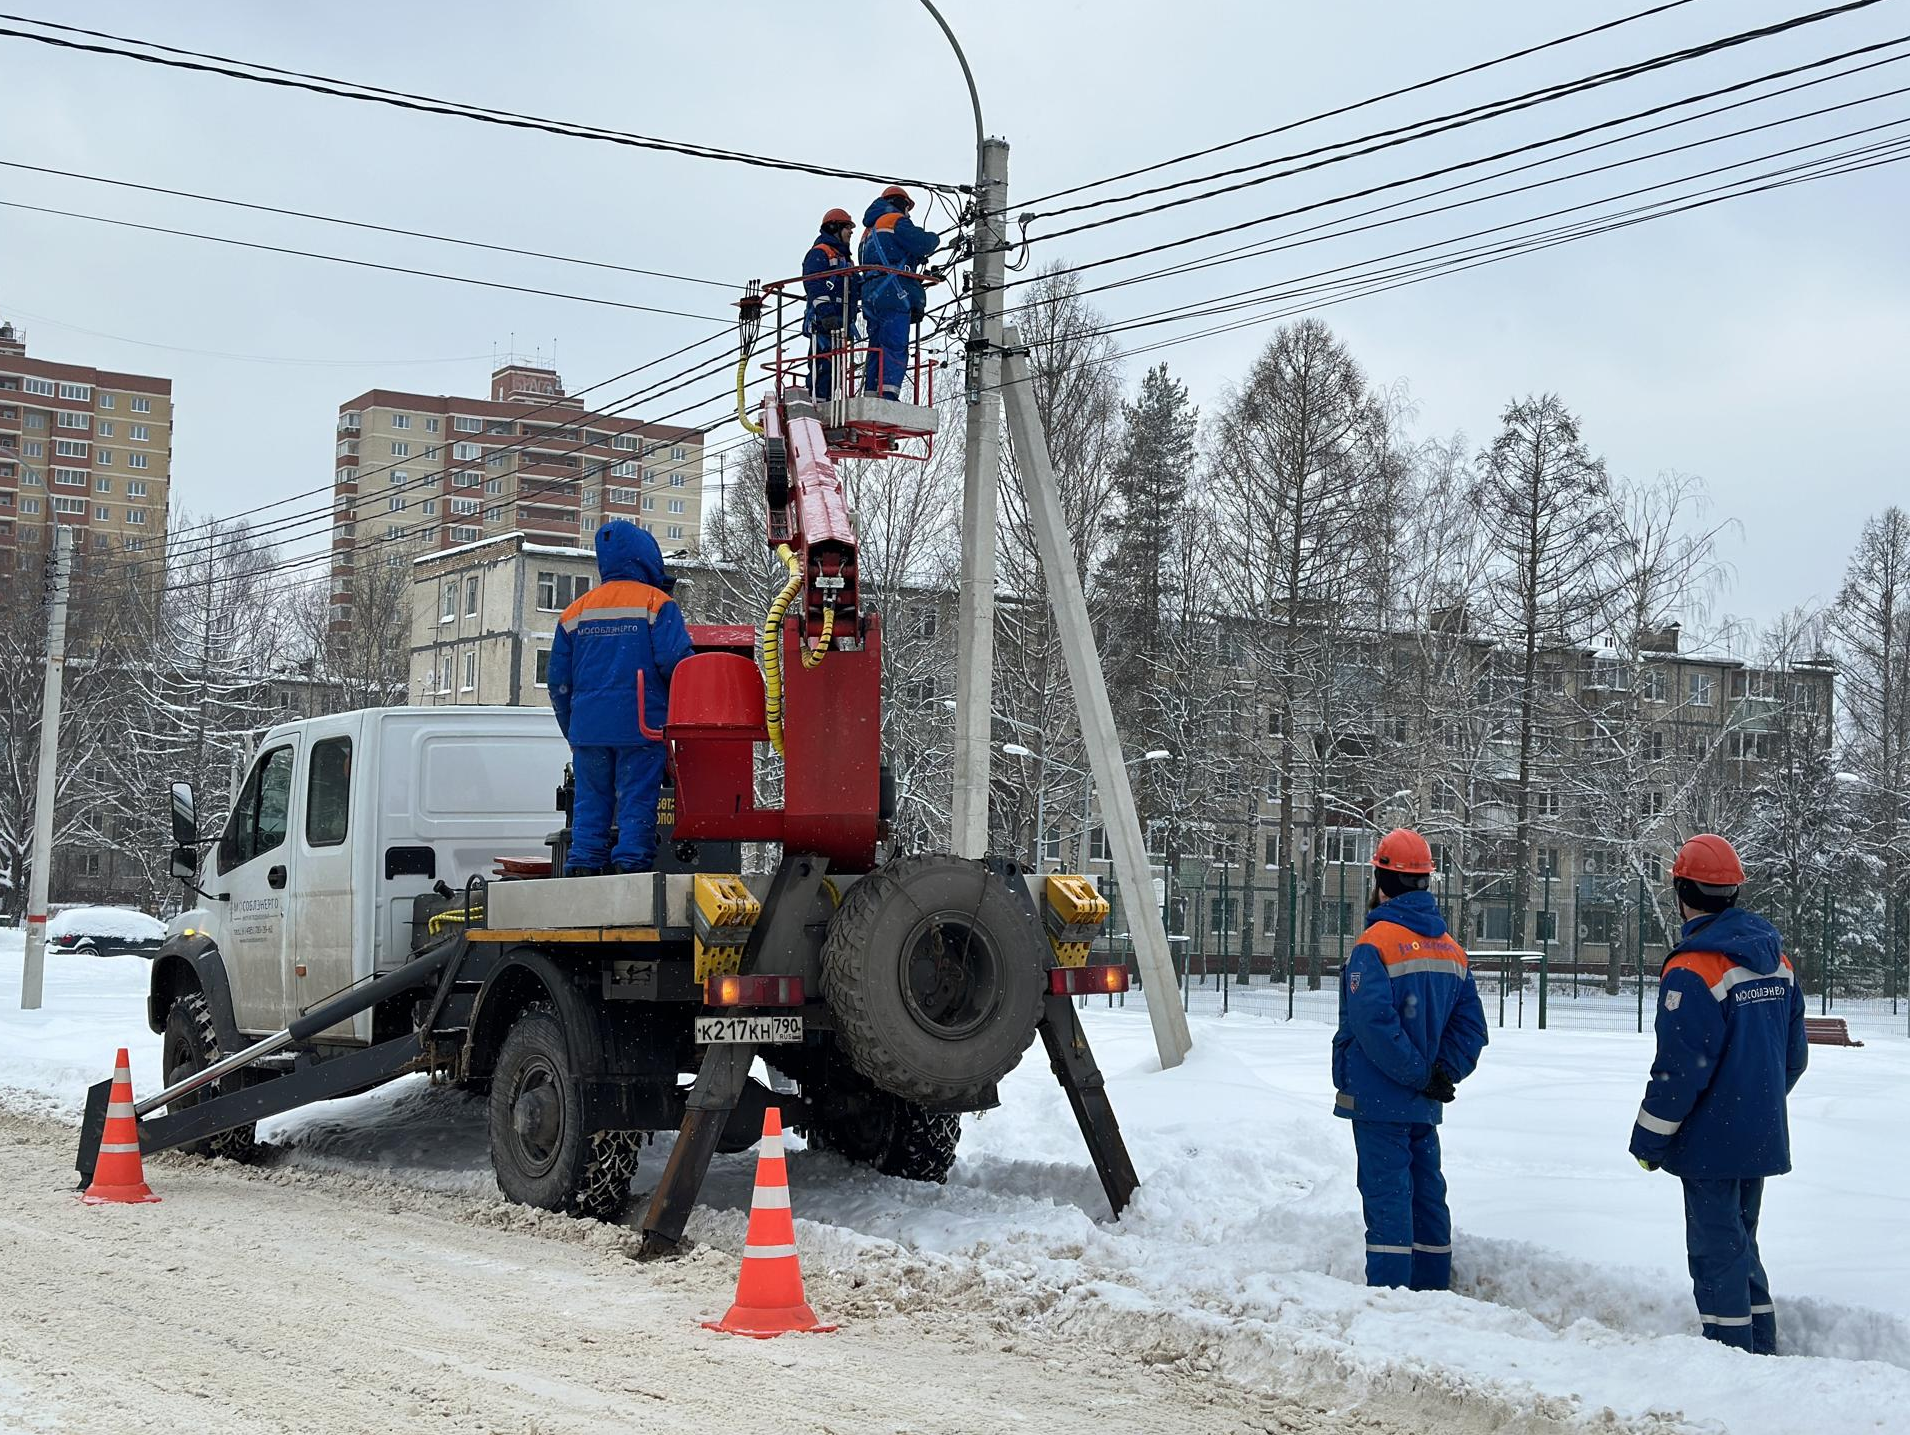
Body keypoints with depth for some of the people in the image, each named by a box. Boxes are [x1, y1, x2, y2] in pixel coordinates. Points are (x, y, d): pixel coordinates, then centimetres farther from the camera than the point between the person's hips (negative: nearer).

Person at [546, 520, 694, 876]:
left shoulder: (576, 611, 16)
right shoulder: (657, 603, 0)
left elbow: (559, 681, 16)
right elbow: (675, 660, -11)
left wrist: (572, 731, 24)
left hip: (587, 725, 4)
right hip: (641, 723, -4)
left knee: (590, 802, 9)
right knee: (637, 801, -2)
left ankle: (583, 867, 5)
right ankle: (631, 864, -7)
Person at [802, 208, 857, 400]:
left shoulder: (844, 258, 30)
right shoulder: (819, 253, -1)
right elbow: (814, 284, -15)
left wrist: (850, 323, 25)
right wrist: (825, 311, -26)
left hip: (839, 323, 10)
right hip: (822, 322, -10)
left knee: (835, 367, 5)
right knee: (822, 364, -17)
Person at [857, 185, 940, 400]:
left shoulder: (869, 230, 28)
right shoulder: (896, 220, 1)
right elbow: (921, 244, -12)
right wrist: (934, 239, 10)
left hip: (870, 293, 9)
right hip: (894, 292, -9)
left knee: (877, 348, 6)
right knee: (896, 347, -15)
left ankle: (871, 394, -1)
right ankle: (888, 394, -26)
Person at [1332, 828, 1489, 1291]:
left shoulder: (1375, 943, -14)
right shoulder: (1451, 949, 9)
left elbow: (1374, 1023, -23)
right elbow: (1470, 1026, 7)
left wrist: (1420, 1074, -16)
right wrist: (1443, 1073, -2)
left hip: (1379, 1099, -7)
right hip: (1425, 1107, 7)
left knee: (1386, 1196, -5)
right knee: (1427, 1194, 14)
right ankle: (1433, 1291, 20)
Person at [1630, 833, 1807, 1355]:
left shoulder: (1692, 970, -19)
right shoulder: (1776, 959, 6)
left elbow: (1680, 1069, -19)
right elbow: (1794, 1053, 13)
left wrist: (1648, 1140, -9)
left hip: (1712, 1141, -8)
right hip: (1763, 1137, 8)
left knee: (1716, 1253, 0)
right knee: (1740, 1243, 19)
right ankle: (1761, 1352, 23)